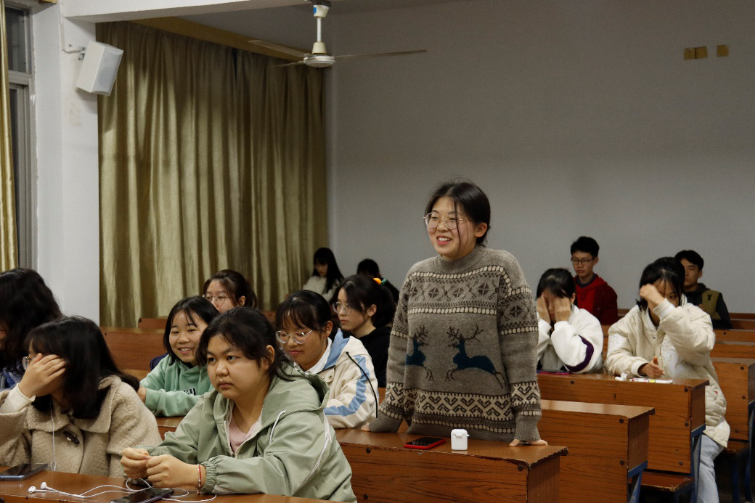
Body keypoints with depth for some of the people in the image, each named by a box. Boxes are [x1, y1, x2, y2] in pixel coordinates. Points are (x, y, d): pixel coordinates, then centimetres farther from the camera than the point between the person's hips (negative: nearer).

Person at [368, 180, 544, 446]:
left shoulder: (501, 269, -7)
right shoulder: (417, 275, 6)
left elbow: (520, 351, -10)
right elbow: (400, 352, 9)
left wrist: (527, 423, -14)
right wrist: (387, 419, 4)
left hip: (489, 428, -4)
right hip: (425, 428, 4)